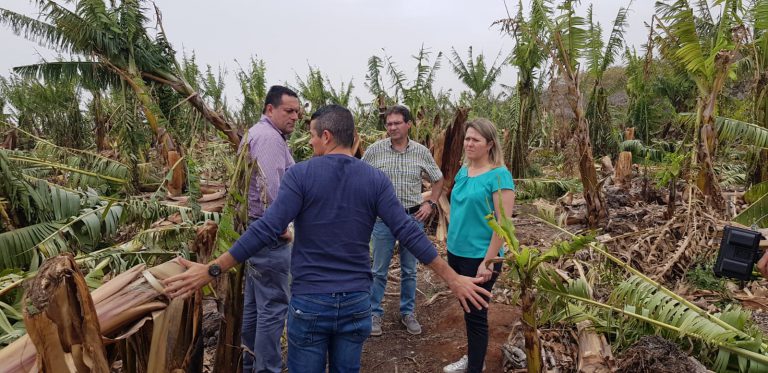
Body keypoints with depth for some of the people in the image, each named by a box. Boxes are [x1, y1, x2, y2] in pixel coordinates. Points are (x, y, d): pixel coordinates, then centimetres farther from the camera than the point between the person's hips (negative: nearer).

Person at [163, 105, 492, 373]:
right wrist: (453, 279, -2)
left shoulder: (300, 174, -10)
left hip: (309, 301, -2)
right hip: (356, 301, 3)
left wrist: (211, 270, -10)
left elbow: (266, 231, -16)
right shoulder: (375, 179, -3)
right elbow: (409, 234, -8)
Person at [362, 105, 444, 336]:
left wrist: (431, 204, 1)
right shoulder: (375, 150, -5)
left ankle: (407, 312, 29)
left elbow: (438, 180, 12)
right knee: (379, 270, 8)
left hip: (413, 217, 2)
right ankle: (374, 313, 23)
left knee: (409, 270, 13)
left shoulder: (421, 152, 0)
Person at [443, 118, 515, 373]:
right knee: (467, 309, 20)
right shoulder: (463, 171, 6)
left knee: (476, 312, 5)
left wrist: (488, 261, -20)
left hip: (479, 256, -7)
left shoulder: (499, 175, -16)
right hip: (456, 251, 7)